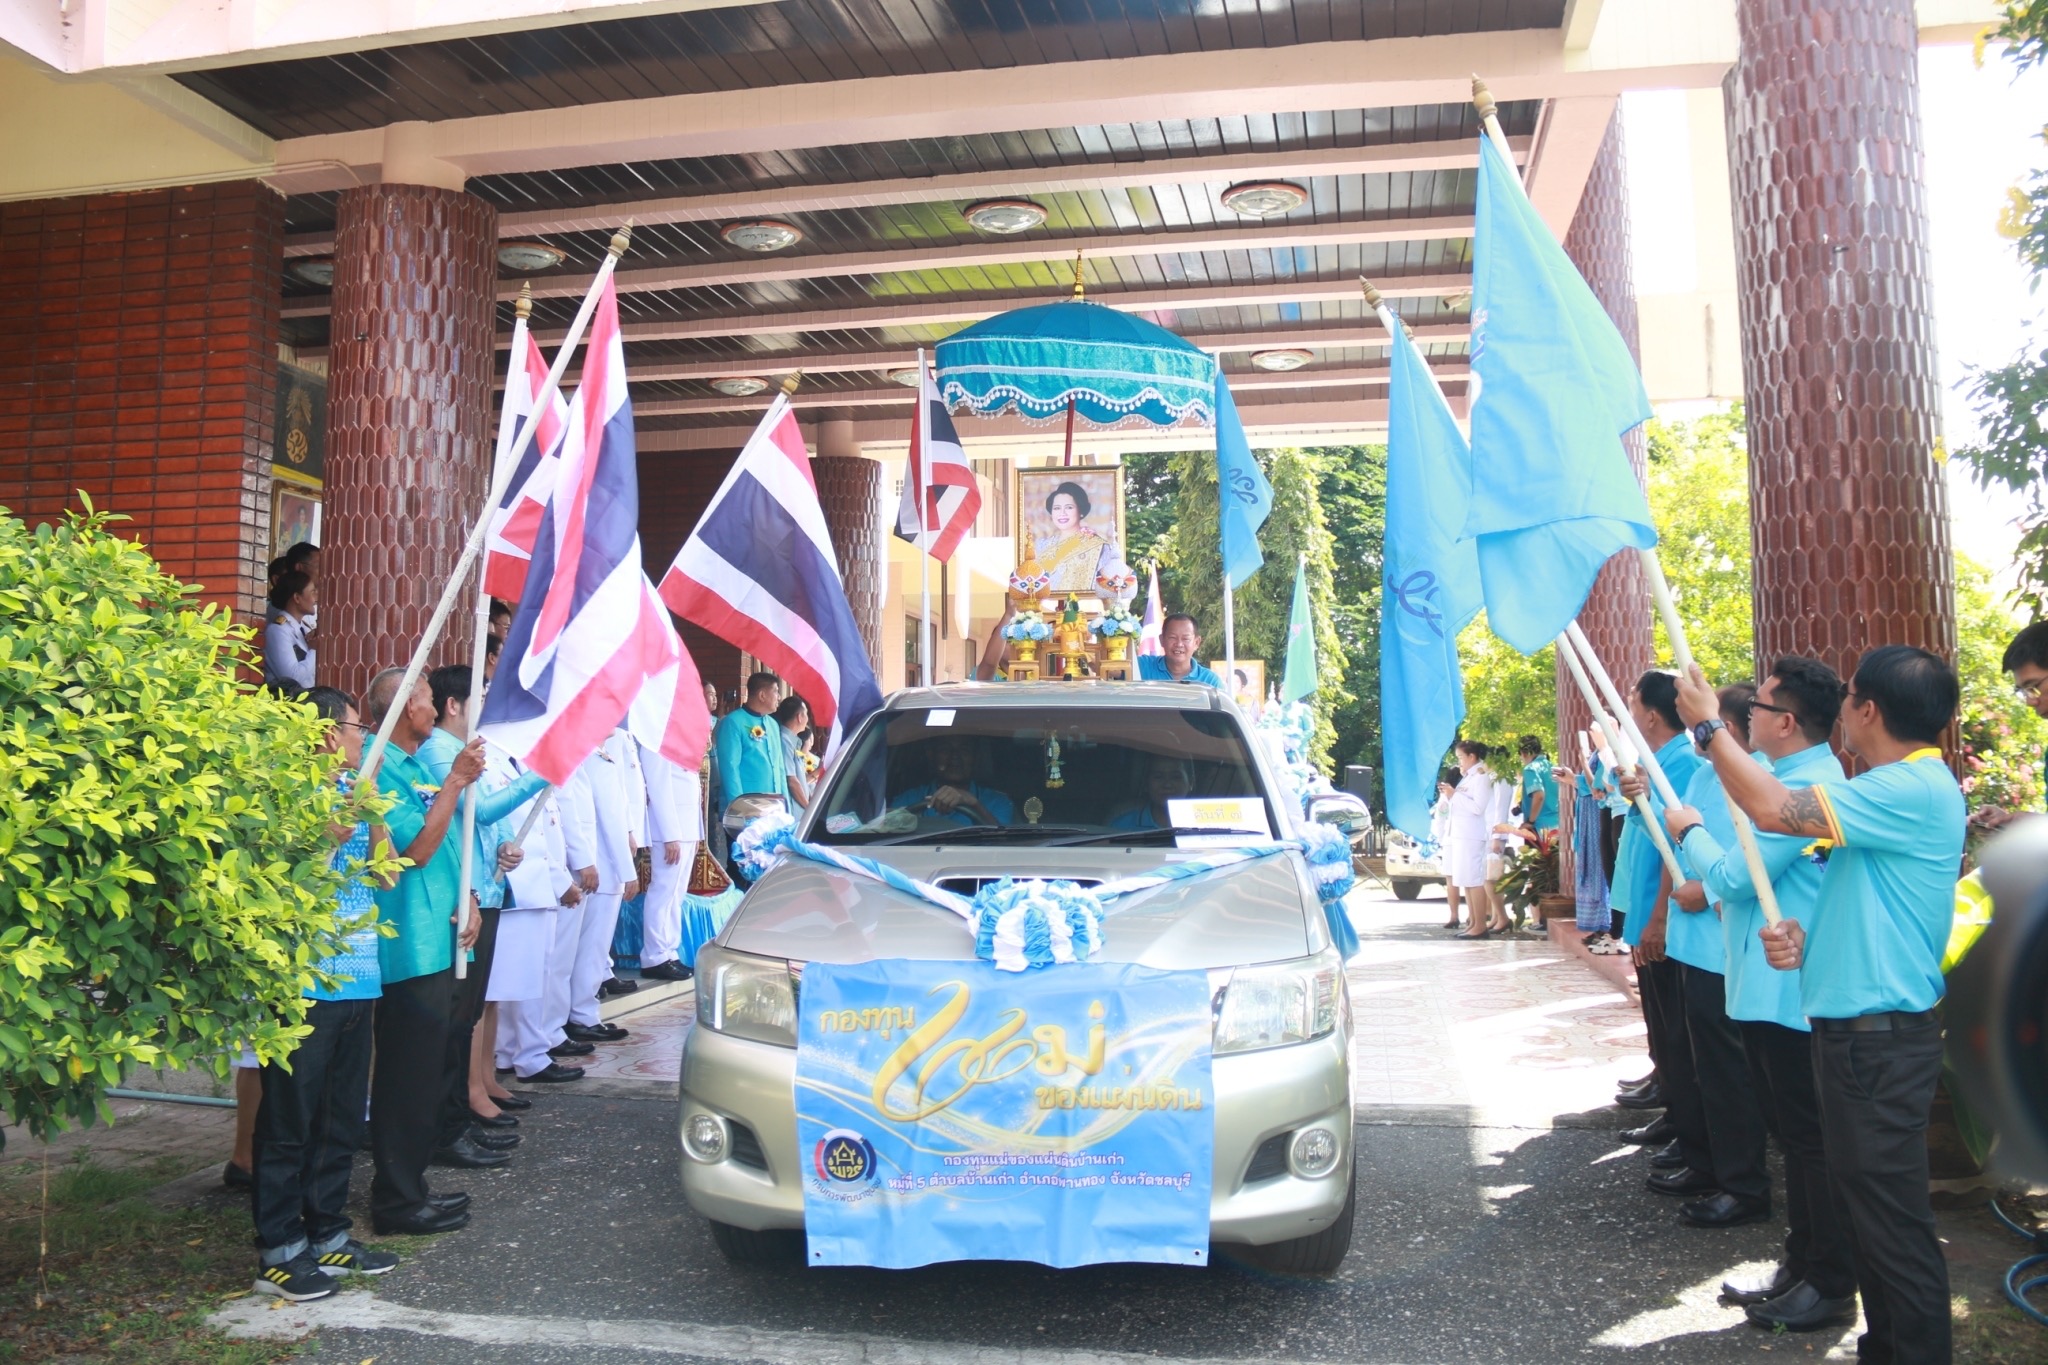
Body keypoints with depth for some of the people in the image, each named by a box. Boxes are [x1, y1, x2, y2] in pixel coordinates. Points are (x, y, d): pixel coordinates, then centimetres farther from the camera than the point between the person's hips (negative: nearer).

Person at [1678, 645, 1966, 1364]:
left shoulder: (1916, 789, -19)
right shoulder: (1897, 787, 13)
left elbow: (1774, 808, -29)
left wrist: (1708, 724, -16)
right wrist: (1804, 937, 1)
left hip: (1880, 1039, -11)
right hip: (1854, 1027, 11)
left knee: (1891, 1217, -1)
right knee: (1864, 1204, 20)